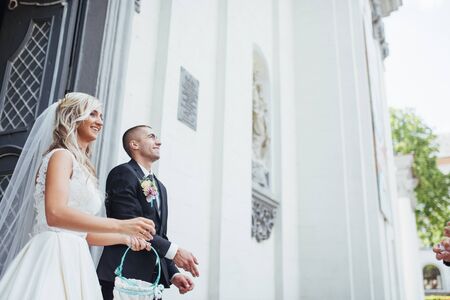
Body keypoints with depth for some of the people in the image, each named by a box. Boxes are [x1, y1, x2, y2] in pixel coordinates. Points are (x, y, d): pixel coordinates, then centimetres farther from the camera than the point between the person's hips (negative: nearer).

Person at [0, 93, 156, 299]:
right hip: (54, 256, -8)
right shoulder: (61, 155, -6)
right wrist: (121, 225, -26)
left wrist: (127, 238, 21)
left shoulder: (81, 166, 19)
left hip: (72, 261, 8)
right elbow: (55, 214, -23)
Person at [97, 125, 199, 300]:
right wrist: (173, 251, -20)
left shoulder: (160, 187, 19)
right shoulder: (123, 174, -7)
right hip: (124, 274, -7)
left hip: (153, 277, 8)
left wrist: (173, 273, 5)